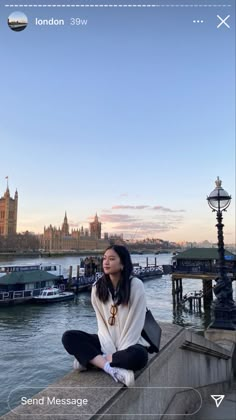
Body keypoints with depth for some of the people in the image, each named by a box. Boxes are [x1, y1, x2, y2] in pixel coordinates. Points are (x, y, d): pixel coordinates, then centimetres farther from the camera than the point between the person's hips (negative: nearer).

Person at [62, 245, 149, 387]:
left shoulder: (135, 285, -15)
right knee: (69, 337, -14)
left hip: (130, 342, -4)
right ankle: (113, 369, -25)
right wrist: (110, 350, -16)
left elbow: (135, 324, -14)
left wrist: (120, 351, -18)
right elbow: (102, 322, -3)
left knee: (138, 356, -37)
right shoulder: (97, 287, -4)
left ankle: (90, 359, -18)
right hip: (107, 341, 4)